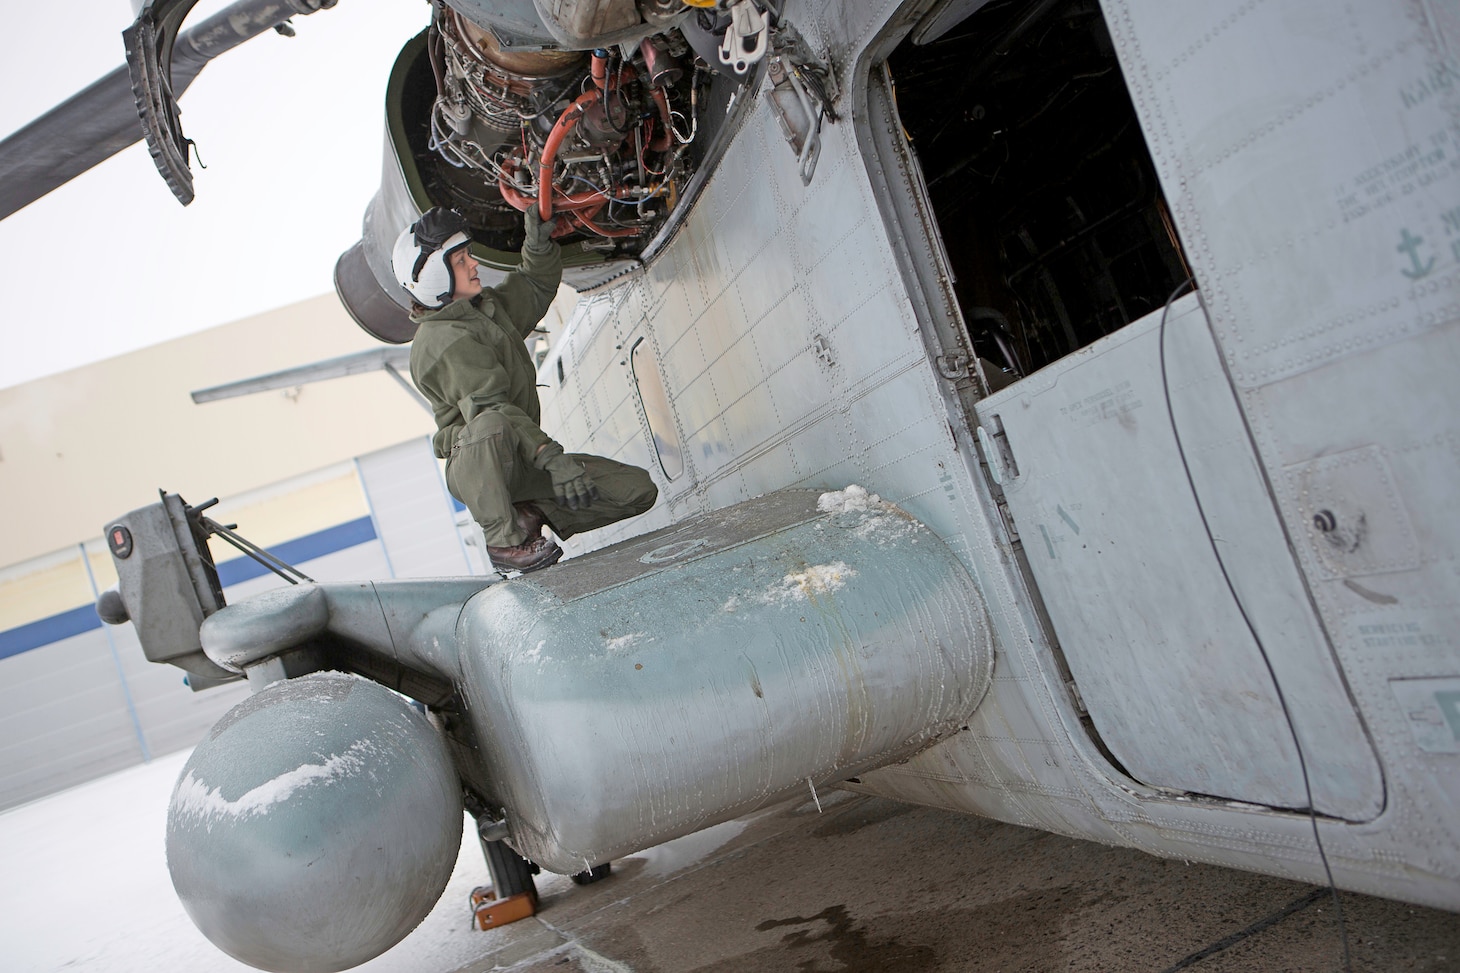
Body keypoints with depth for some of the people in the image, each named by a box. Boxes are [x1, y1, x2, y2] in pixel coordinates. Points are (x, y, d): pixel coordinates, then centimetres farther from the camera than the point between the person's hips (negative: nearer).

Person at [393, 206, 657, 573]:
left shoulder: (484, 306, 12)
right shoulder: (441, 340, -16)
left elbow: (537, 288, 28)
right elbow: (489, 407, -28)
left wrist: (538, 244, 6)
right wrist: (552, 458, -37)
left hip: (523, 462, 8)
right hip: (473, 471, -8)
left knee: (640, 489, -3)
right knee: (490, 426, -46)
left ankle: (529, 514, 5)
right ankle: (504, 540, -26)